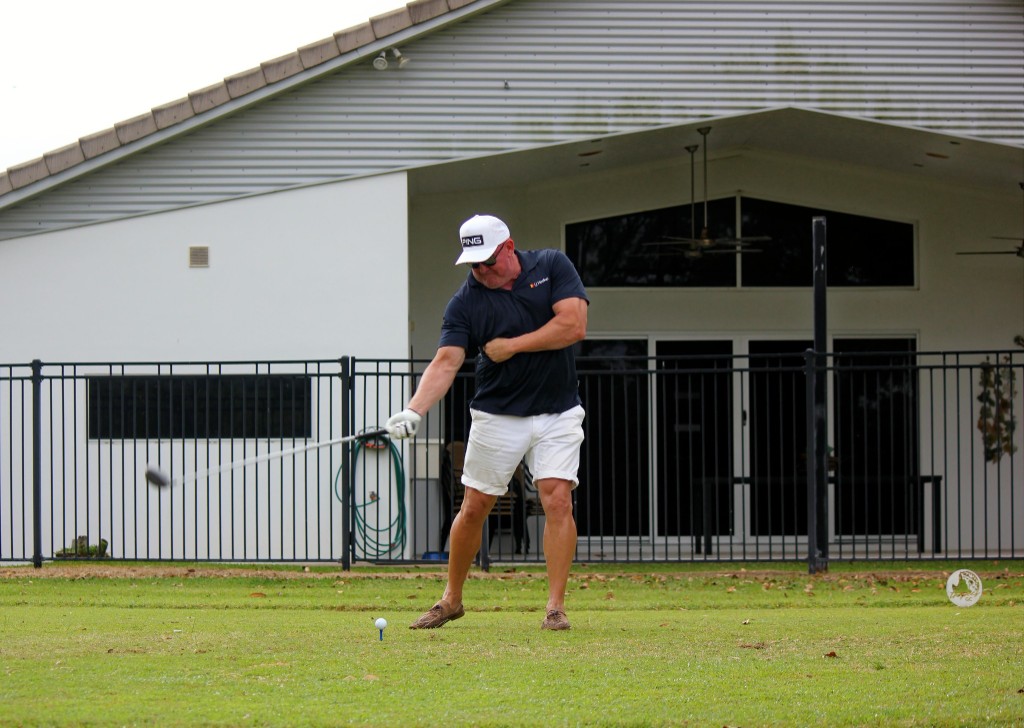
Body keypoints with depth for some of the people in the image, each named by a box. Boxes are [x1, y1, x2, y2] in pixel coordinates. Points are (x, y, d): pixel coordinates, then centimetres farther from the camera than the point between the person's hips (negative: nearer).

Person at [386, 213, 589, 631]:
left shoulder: (552, 266, -4)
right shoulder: (466, 302, -6)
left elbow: (574, 325, -15)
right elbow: (446, 362, -17)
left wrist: (512, 346, -13)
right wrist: (414, 411, -34)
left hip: (558, 414, -1)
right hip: (496, 418, 1)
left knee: (558, 502, -12)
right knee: (474, 508, 3)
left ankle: (555, 607, -9)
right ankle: (452, 599, 20)